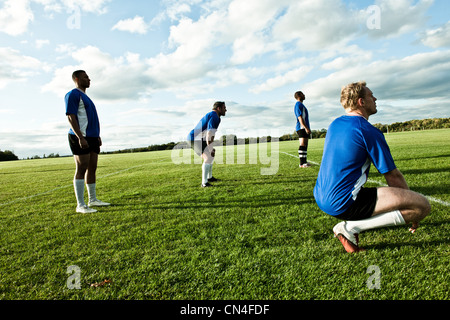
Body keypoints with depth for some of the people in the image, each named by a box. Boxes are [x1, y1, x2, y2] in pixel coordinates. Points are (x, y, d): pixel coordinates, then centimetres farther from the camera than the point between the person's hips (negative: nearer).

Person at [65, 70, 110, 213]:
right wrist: (80, 137, -22)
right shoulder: (73, 95, -5)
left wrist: (97, 136, 22)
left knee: (92, 168, 11)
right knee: (81, 169, -8)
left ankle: (93, 200, 20)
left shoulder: (85, 96, 24)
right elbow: (71, 117, -14)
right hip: (81, 138, -9)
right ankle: (80, 205, -4)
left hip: (92, 138, 9)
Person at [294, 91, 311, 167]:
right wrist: (306, 128, -25)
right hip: (301, 128, -10)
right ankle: (302, 163, -13)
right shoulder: (298, 105, -9)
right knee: (303, 144, -12)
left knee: (305, 145, 10)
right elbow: (300, 117, -19)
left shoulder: (301, 105, 24)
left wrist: (307, 128, 27)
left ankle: (304, 162, 13)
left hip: (304, 128, 10)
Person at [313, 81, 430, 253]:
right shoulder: (368, 131, -11)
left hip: (320, 198, 9)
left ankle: (350, 226, 15)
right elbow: (393, 176, -6)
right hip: (343, 203, -9)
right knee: (423, 205, -9)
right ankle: (351, 227, -8)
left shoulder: (334, 124, 12)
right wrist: (413, 212, 9)